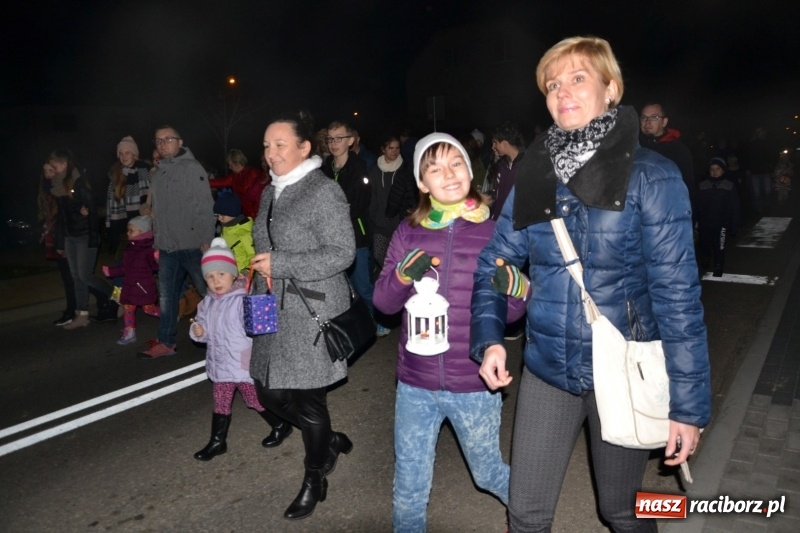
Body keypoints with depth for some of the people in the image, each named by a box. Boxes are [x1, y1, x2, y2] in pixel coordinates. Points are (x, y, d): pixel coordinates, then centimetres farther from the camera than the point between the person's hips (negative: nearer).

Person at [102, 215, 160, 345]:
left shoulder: (148, 249, -14)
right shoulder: (130, 249, 11)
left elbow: (155, 266, -19)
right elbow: (124, 268, 20)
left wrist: (158, 260, -38)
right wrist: (111, 271, 20)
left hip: (144, 285, -8)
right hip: (129, 285, 8)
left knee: (149, 308, -4)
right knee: (127, 307, 9)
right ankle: (129, 333, 19)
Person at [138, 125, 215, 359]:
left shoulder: (192, 168, -6)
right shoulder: (158, 173, 16)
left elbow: (205, 206, -12)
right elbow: (157, 211, 20)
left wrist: (206, 240, -17)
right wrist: (157, 241, 16)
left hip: (192, 245, -7)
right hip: (167, 247, 7)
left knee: (210, 291, 1)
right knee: (166, 296, 11)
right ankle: (166, 343, 21)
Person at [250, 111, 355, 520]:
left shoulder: (325, 191, -11)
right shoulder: (270, 193, 14)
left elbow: (342, 252, -17)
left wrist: (280, 265, -19)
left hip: (313, 313, -8)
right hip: (275, 312, 8)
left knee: (308, 399, 2)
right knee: (270, 394, 11)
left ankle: (314, 481, 26)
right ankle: (331, 441, 36)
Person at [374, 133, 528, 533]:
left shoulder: (494, 229, -6)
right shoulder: (408, 231, -1)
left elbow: (511, 312, -3)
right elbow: (384, 302, -1)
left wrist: (516, 287, -24)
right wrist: (402, 274, -20)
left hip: (474, 385, -1)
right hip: (415, 384, 2)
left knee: (490, 474, 20)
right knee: (408, 488, 16)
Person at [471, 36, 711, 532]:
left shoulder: (651, 176, -11)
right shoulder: (534, 176, 1)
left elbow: (677, 292, -13)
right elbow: (495, 263, 5)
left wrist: (688, 401, -13)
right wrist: (489, 338, -10)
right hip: (547, 370, 3)